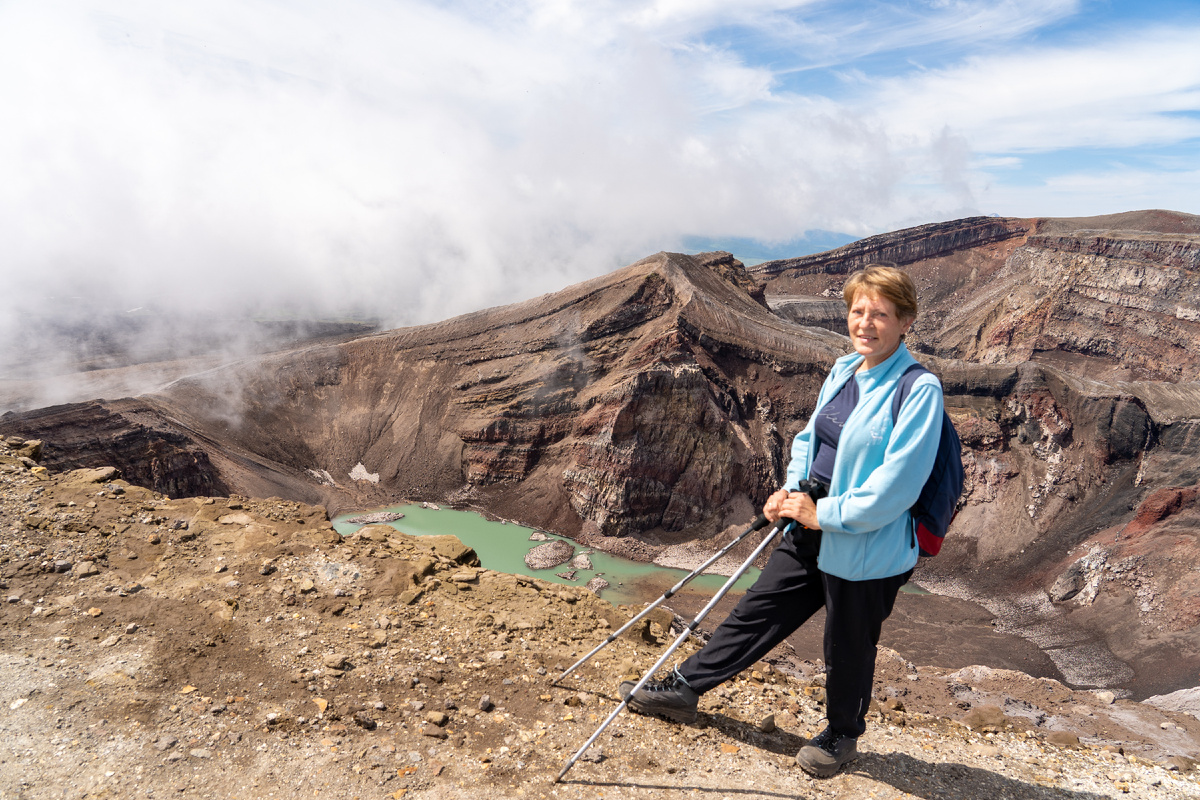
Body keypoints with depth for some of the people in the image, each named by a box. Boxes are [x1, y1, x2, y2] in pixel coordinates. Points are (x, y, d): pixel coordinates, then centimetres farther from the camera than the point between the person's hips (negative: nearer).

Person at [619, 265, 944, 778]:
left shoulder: (919, 389, -18)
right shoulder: (843, 370, 5)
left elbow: (896, 484, -22)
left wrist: (824, 514, -17)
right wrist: (792, 489, 0)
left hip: (868, 550, -7)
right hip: (814, 531, 7)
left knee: (848, 648, 15)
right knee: (756, 612, 16)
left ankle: (842, 736, 43)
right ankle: (684, 689, 30)